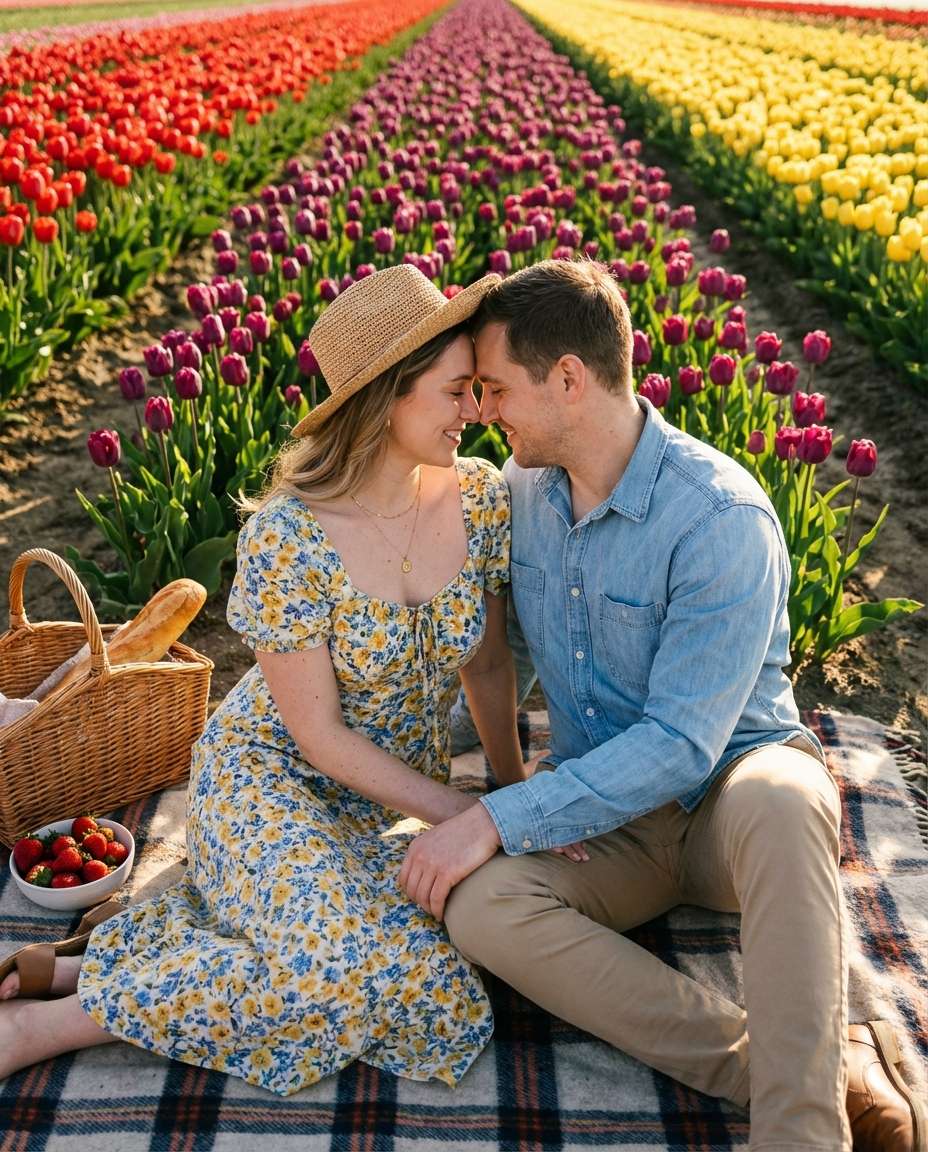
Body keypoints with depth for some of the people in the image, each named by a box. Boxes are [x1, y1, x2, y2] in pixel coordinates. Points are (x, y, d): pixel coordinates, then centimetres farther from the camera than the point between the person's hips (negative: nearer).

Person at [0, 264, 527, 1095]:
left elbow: (489, 664, 5)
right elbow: (320, 736, -19)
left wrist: (515, 785, 10)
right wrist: (474, 819, -18)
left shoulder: (482, 497, -9)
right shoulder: (288, 538, -24)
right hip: (269, 784, -6)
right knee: (381, 971, -27)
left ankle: (87, 963, -1)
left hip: (386, 801, 7)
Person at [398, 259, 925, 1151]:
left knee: (776, 797, -42)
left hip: (728, 788, -5)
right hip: (608, 816, 6)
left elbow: (681, 746, -26)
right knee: (478, 906, -27)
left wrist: (497, 820, -28)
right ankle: (833, 1069, -25)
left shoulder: (721, 517, -22)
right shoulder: (523, 488, 0)